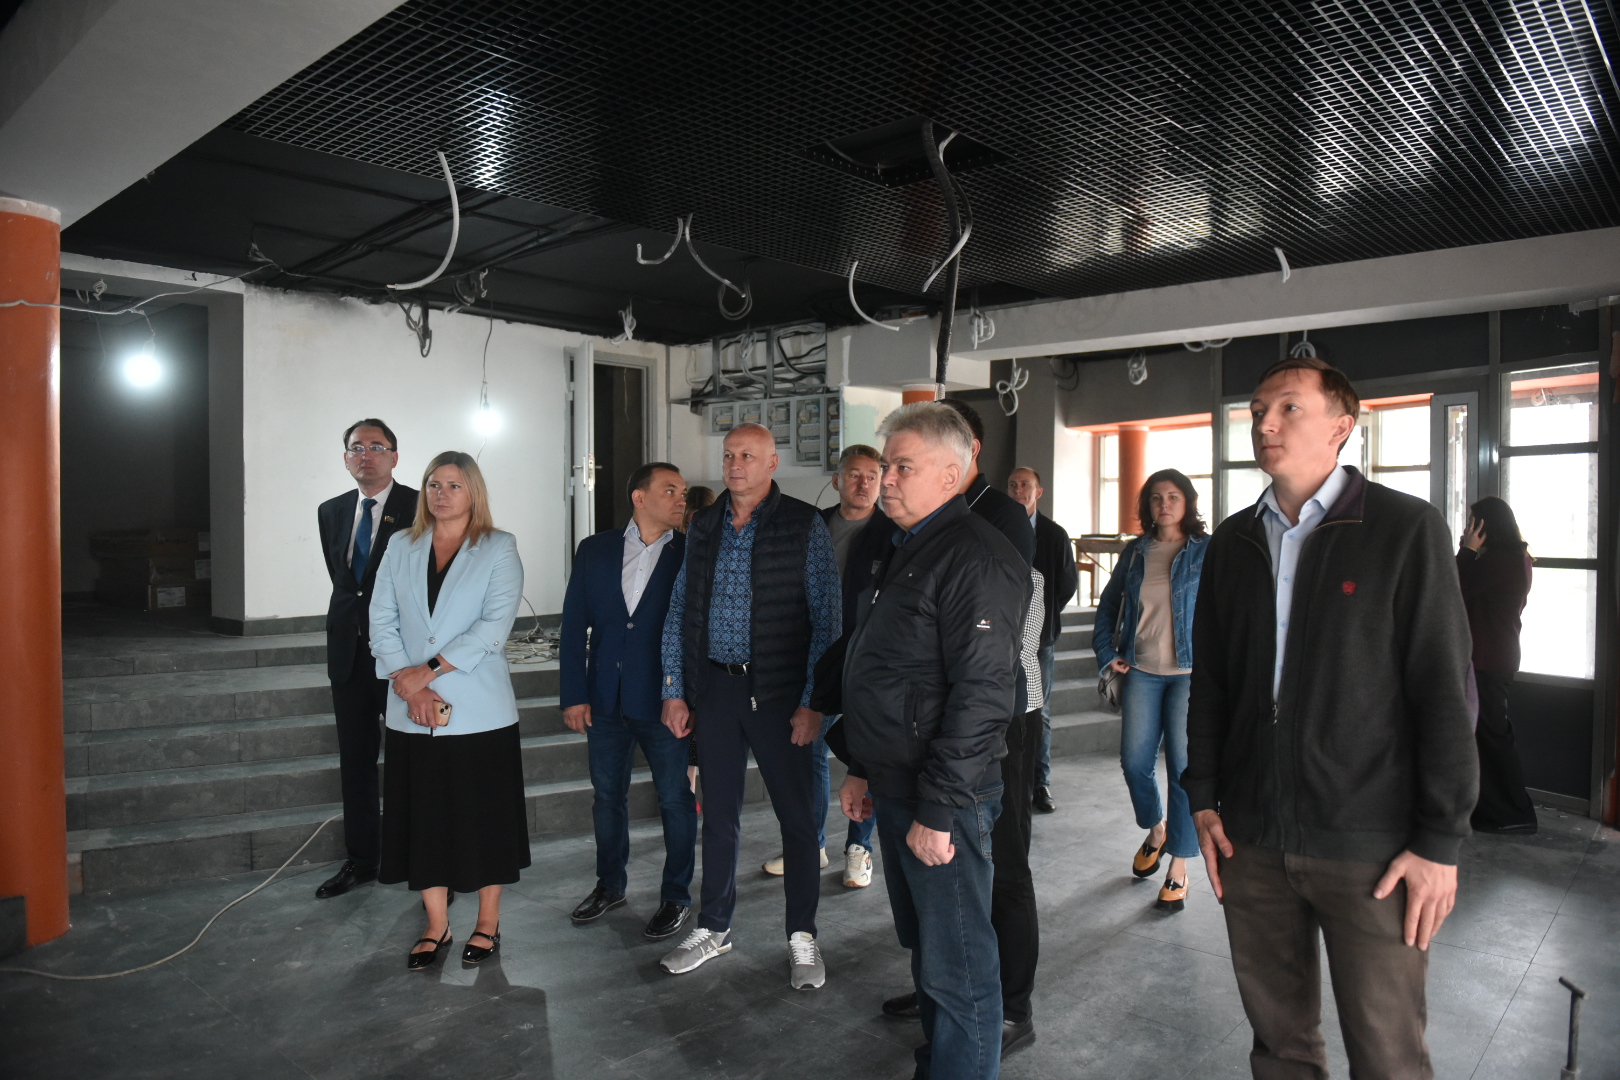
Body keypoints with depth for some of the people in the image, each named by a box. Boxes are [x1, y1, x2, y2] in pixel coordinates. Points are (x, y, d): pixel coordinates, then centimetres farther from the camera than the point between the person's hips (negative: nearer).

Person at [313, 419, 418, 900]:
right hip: (350, 650, 6)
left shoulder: (419, 507, -7)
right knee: (355, 759, 13)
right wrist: (351, 623, 11)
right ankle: (361, 859, 26)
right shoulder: (331, 512, 11)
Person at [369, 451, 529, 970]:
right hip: (413, 713, 3)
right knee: (423, 818, 9)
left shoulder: (499, 548, -1)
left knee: (484, 816, 5)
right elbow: (382, 622, 4)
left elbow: (494, 625, -12)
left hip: (480, 712, -3)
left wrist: (427, 670, -15)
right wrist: (409, 686, -10)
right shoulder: (401, 550, 11)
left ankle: (488, 924, 21)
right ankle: (436, 926, 24)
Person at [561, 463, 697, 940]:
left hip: (665, 701, -3)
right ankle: (610, 885, 36)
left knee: (675, 800, 7)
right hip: (605, 700, 3)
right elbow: (574, 626, 4)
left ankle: (676, 896, 24)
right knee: (608, 795, 17)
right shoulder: (595, 550, 3)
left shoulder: (691, 555, -5)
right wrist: (574, 694, -2)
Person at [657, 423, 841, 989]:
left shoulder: (804, 525, -6)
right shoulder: (703, 525, 8)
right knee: (718, 814, 15)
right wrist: (674, 690, 6)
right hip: (714, 688, 4)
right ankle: (714, 928, 31)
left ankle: (802, 937, 22)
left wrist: (813, 702, -13)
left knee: (797, 816, 5)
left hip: (778, 692, -4)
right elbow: (679, 611, 11)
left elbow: (825, 618, -8)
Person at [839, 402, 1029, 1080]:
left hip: (944, 799, -10)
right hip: (894, 787, 10)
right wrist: (862, 768, 18)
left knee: (958, 966, 3)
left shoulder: (976, 558, -18)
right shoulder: (906, 552, 14)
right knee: (922, 946, 22)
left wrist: (939, 810, -22)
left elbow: (981, 695, -23)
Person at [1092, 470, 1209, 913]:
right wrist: (1106, 652, 8)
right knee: (1134, 760, 5)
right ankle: (1156, 829, 35)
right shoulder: (1135, 552, 10)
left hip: (1191, 673, -4)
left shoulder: (1209, 552, -2)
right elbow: (1108, 605, 17)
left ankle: (1178, 868, 10)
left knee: (1183, 766, -3)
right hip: (1142, 671, 4)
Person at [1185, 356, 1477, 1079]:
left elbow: (1445, 691, -7)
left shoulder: (1407, 529, -6)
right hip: (1251, 837, 4)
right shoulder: (1233, 542, 8)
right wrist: (1204, 800, 8)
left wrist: (1439, 841, -9)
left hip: (1371, 848, -4)